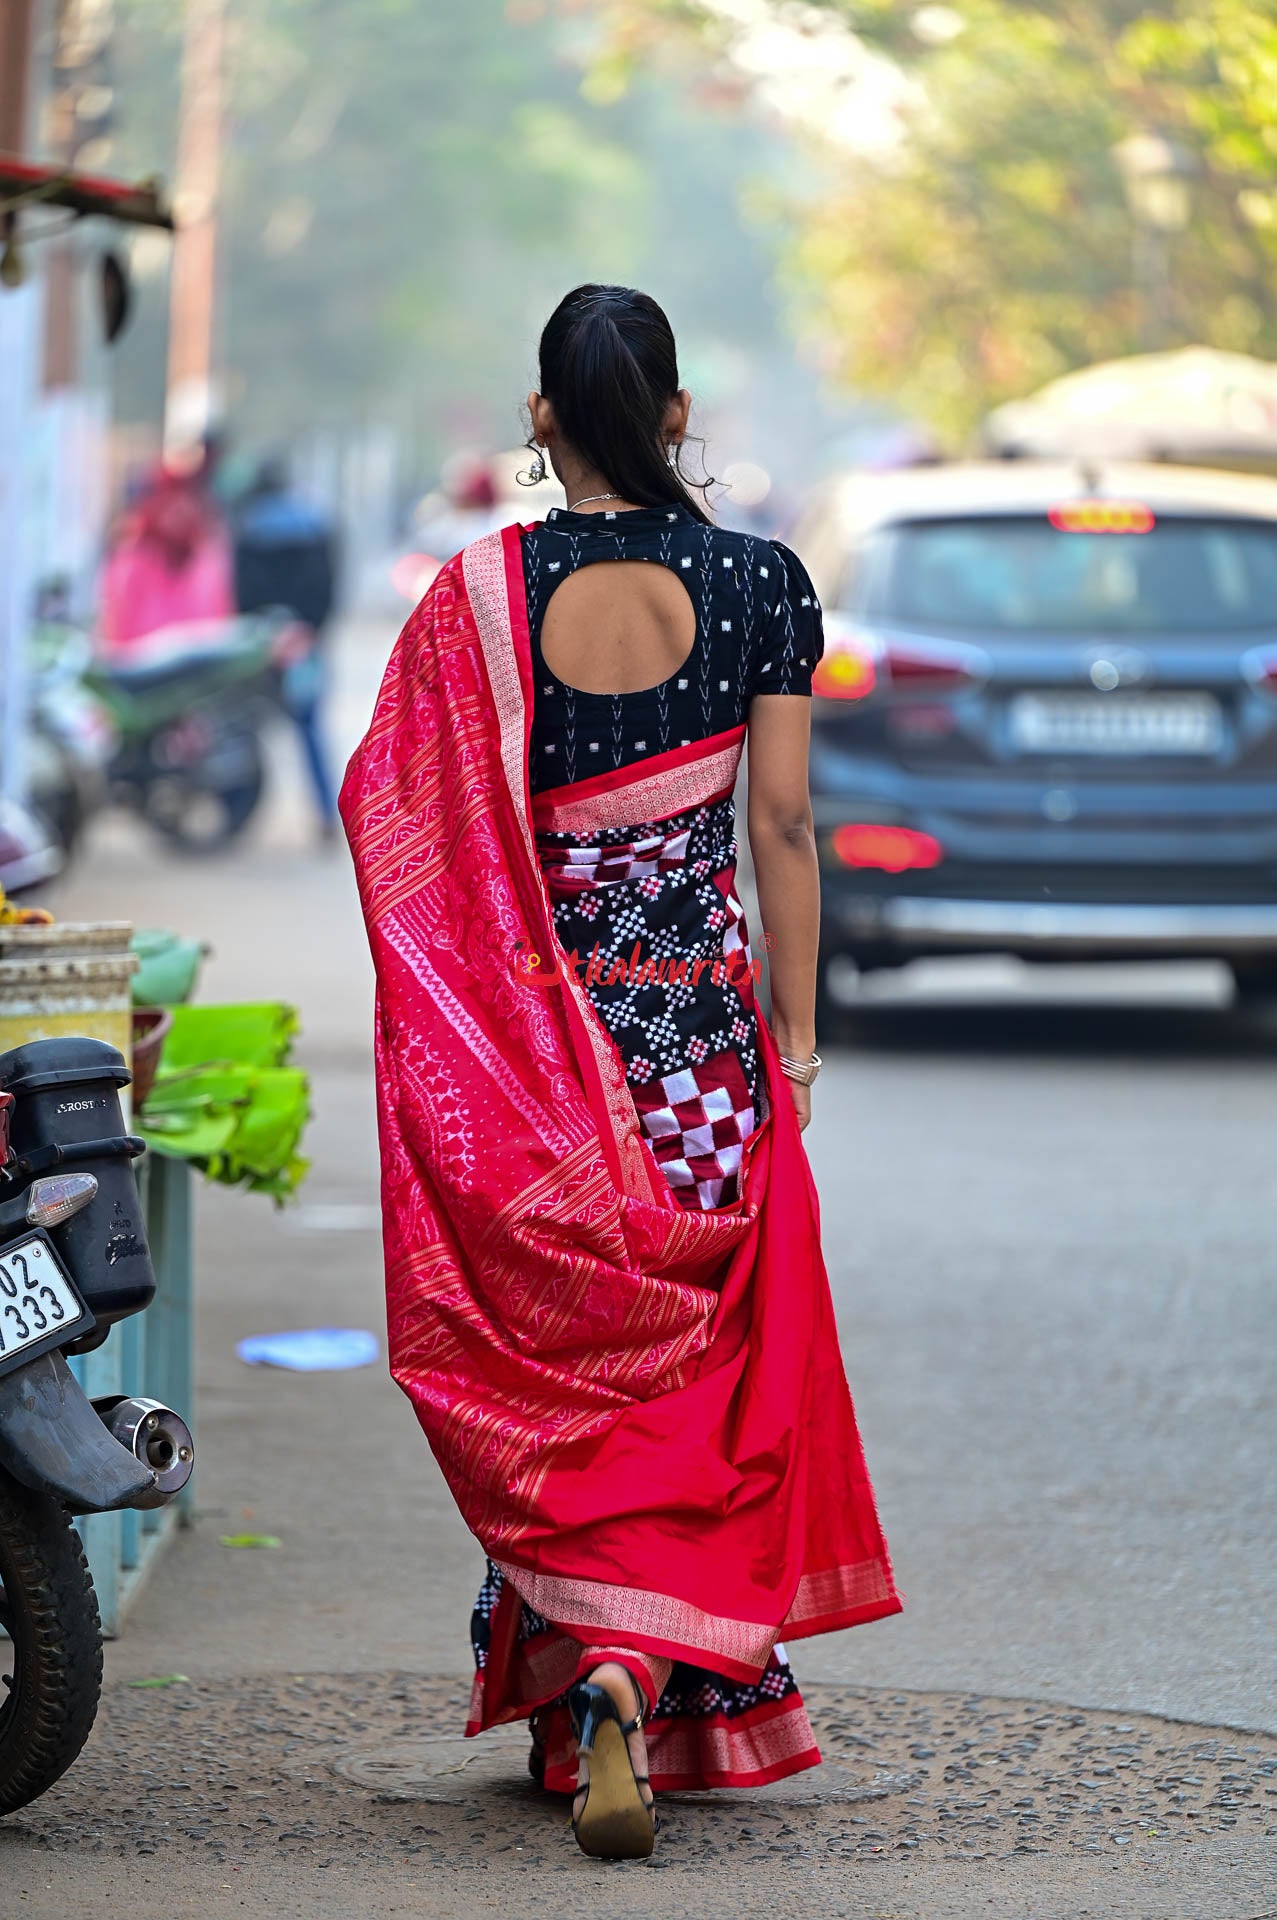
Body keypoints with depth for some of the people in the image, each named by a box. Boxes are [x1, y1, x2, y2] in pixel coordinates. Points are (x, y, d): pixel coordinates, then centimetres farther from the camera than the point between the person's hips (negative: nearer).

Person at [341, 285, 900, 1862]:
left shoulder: (482, 595, -6)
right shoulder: (756, 583, -4)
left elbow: (402, 820, -4)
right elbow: (781, 825, -2)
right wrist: (796, 1032, 6)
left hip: (530, 1027, 0)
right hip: (703, 1022, 0)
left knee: (554, 1372, 11)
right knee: (696, 1368, 10)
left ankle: (579, 1680, 3)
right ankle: (654, 1677, 0)